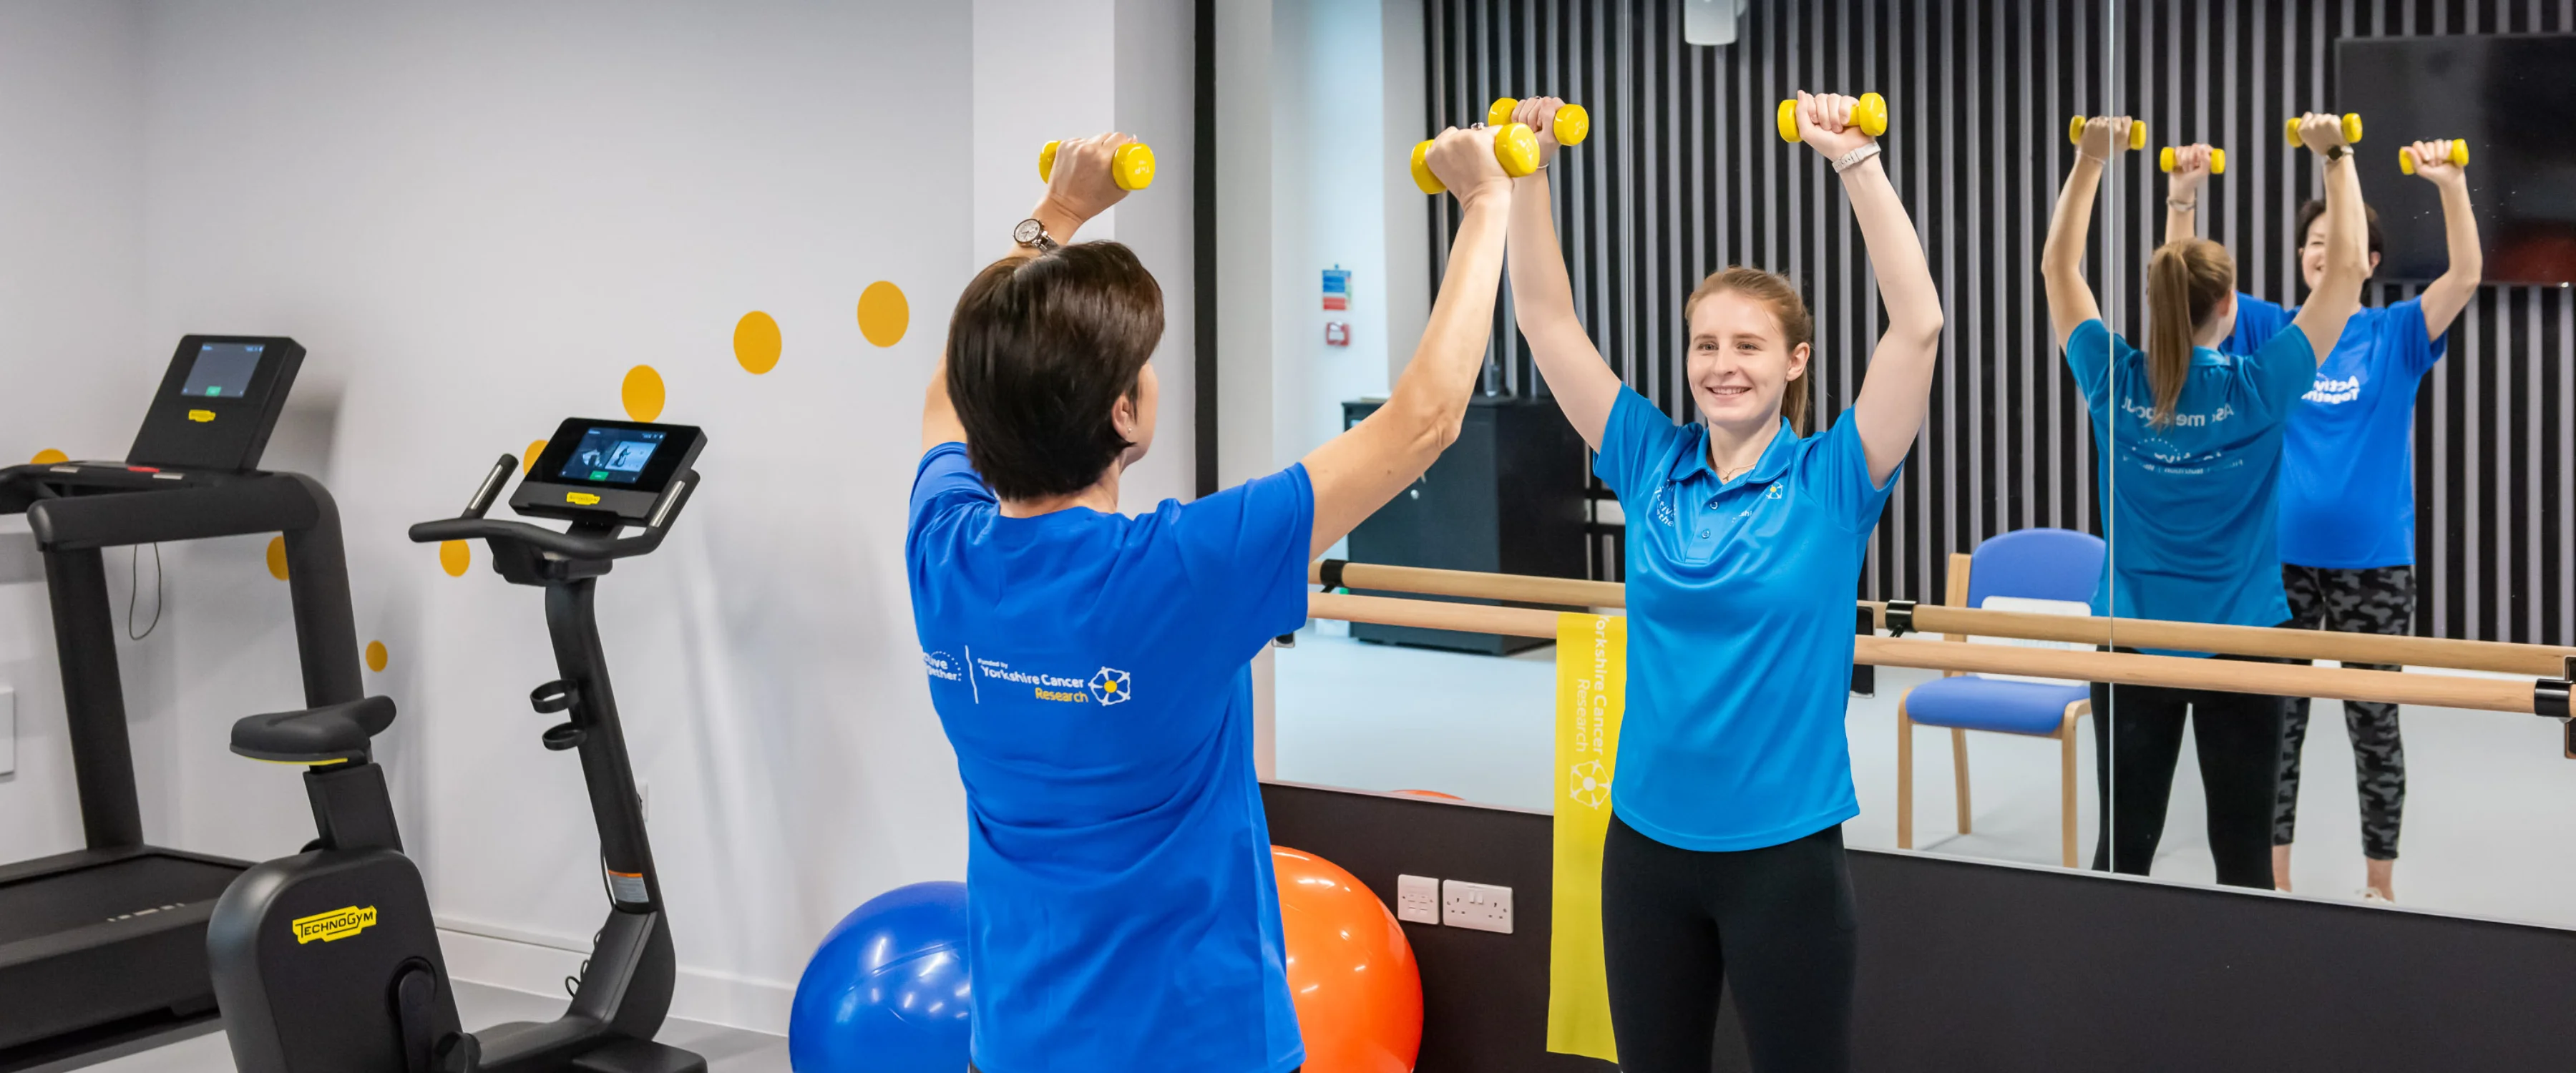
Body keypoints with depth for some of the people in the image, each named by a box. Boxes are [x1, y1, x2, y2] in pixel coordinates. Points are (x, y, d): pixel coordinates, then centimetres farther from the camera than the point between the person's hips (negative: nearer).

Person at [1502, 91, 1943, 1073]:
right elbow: (1545, 317, 0)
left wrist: (1854, 159, -24)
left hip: (1783, 848, -3)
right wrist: (1530, 168, -10)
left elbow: (1918, 325, -19)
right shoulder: (1651, 466, 1)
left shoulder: (1831, 481, -7)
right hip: (1648, 840, 3)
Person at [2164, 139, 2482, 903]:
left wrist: (2451, 186, -26)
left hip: (2373, 558, -1)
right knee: (2273, 721, 7)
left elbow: (2465, 277, -14)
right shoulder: (2269, 332, 4)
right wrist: (2183, 195, -18)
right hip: (2279, 554, 1)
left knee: (2374, 723, 7)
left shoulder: (2394, 336, 1)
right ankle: (2271, 881, 18)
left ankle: (2380, 884, 19)